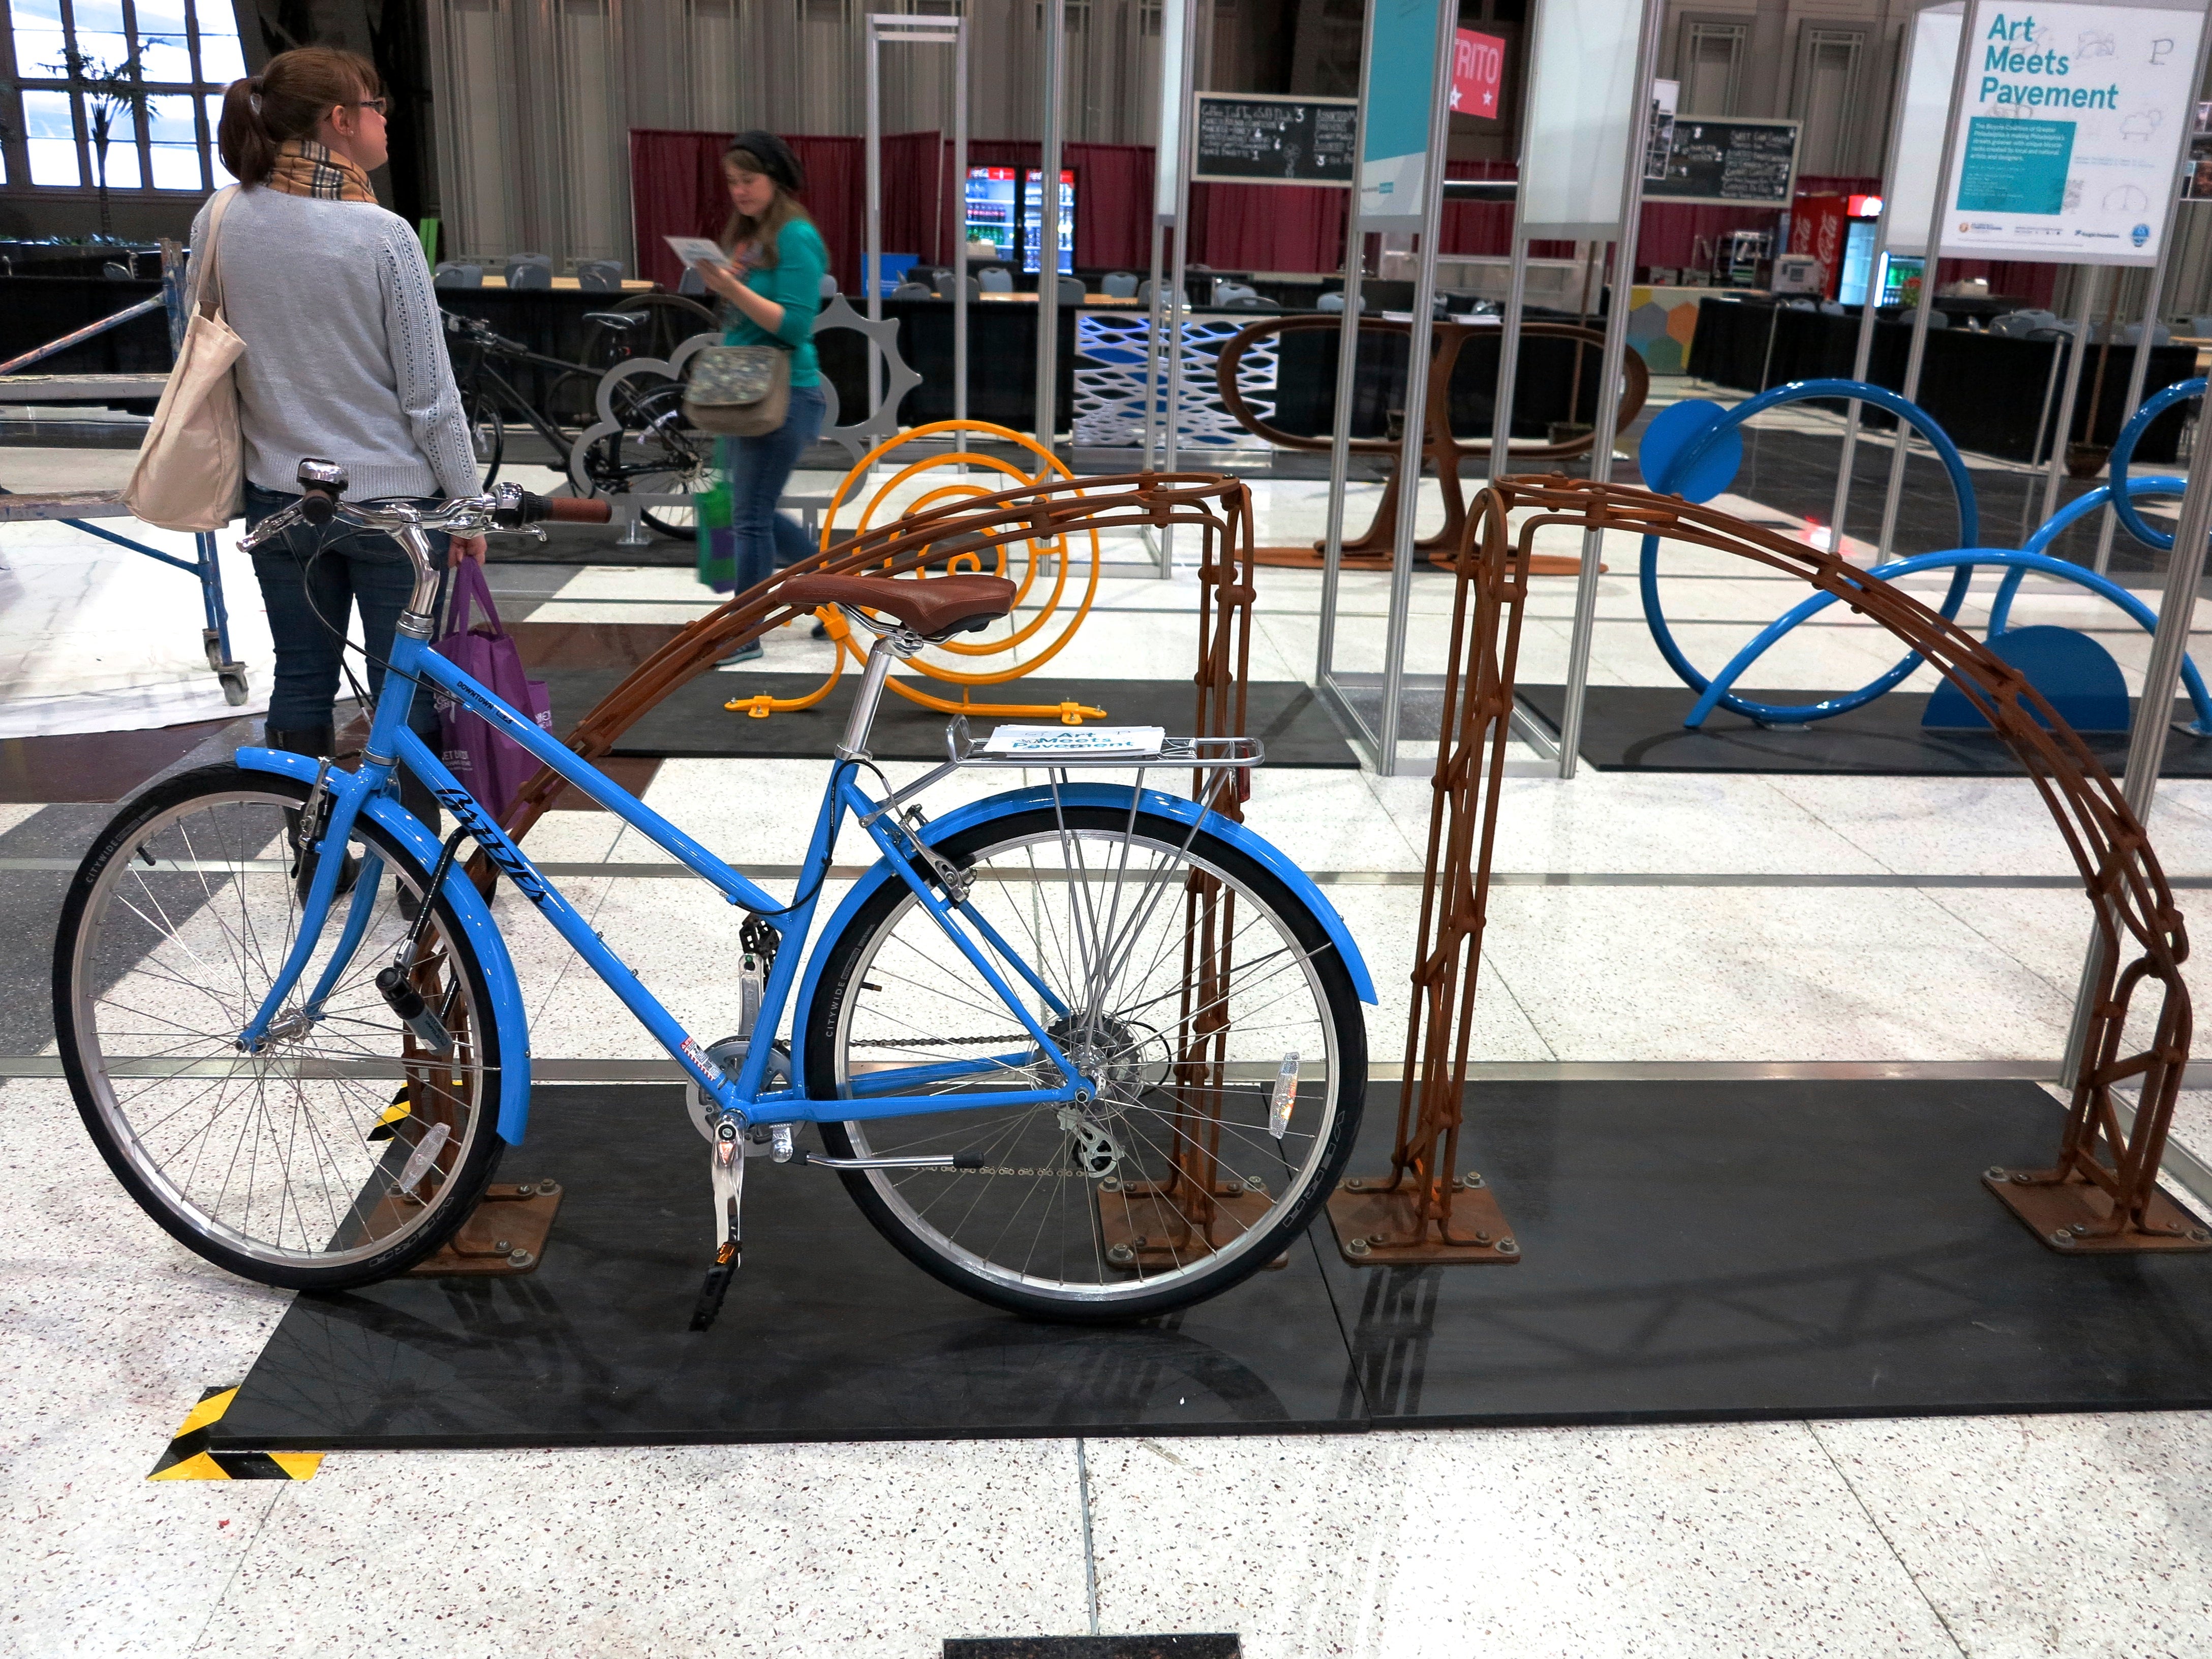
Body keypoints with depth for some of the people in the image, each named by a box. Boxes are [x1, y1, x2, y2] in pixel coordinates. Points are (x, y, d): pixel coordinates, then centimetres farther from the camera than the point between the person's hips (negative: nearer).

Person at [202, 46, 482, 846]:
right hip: (391, 500, -5)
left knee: (301, 677, 14)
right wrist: (468, 503, -4)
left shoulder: (217, 224, -1)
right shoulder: (381, 234, -17)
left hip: (279, 498, 5)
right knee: (405, 690, 6)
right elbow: (430, 392, -13)